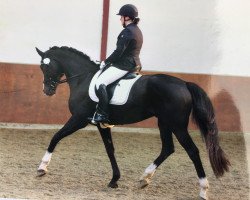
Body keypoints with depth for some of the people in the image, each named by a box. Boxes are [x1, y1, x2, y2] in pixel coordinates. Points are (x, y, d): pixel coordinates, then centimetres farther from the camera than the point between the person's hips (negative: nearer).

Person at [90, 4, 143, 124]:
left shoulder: (127, 31, -17)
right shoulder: (137, 30, 15)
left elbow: (118, 52, -20)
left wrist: (106, 62, -7)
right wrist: (109, 61, 19)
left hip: (124, 65, -11)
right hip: (133, 64, 11)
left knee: (100, 83, -16)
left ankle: (102, 114, -21)